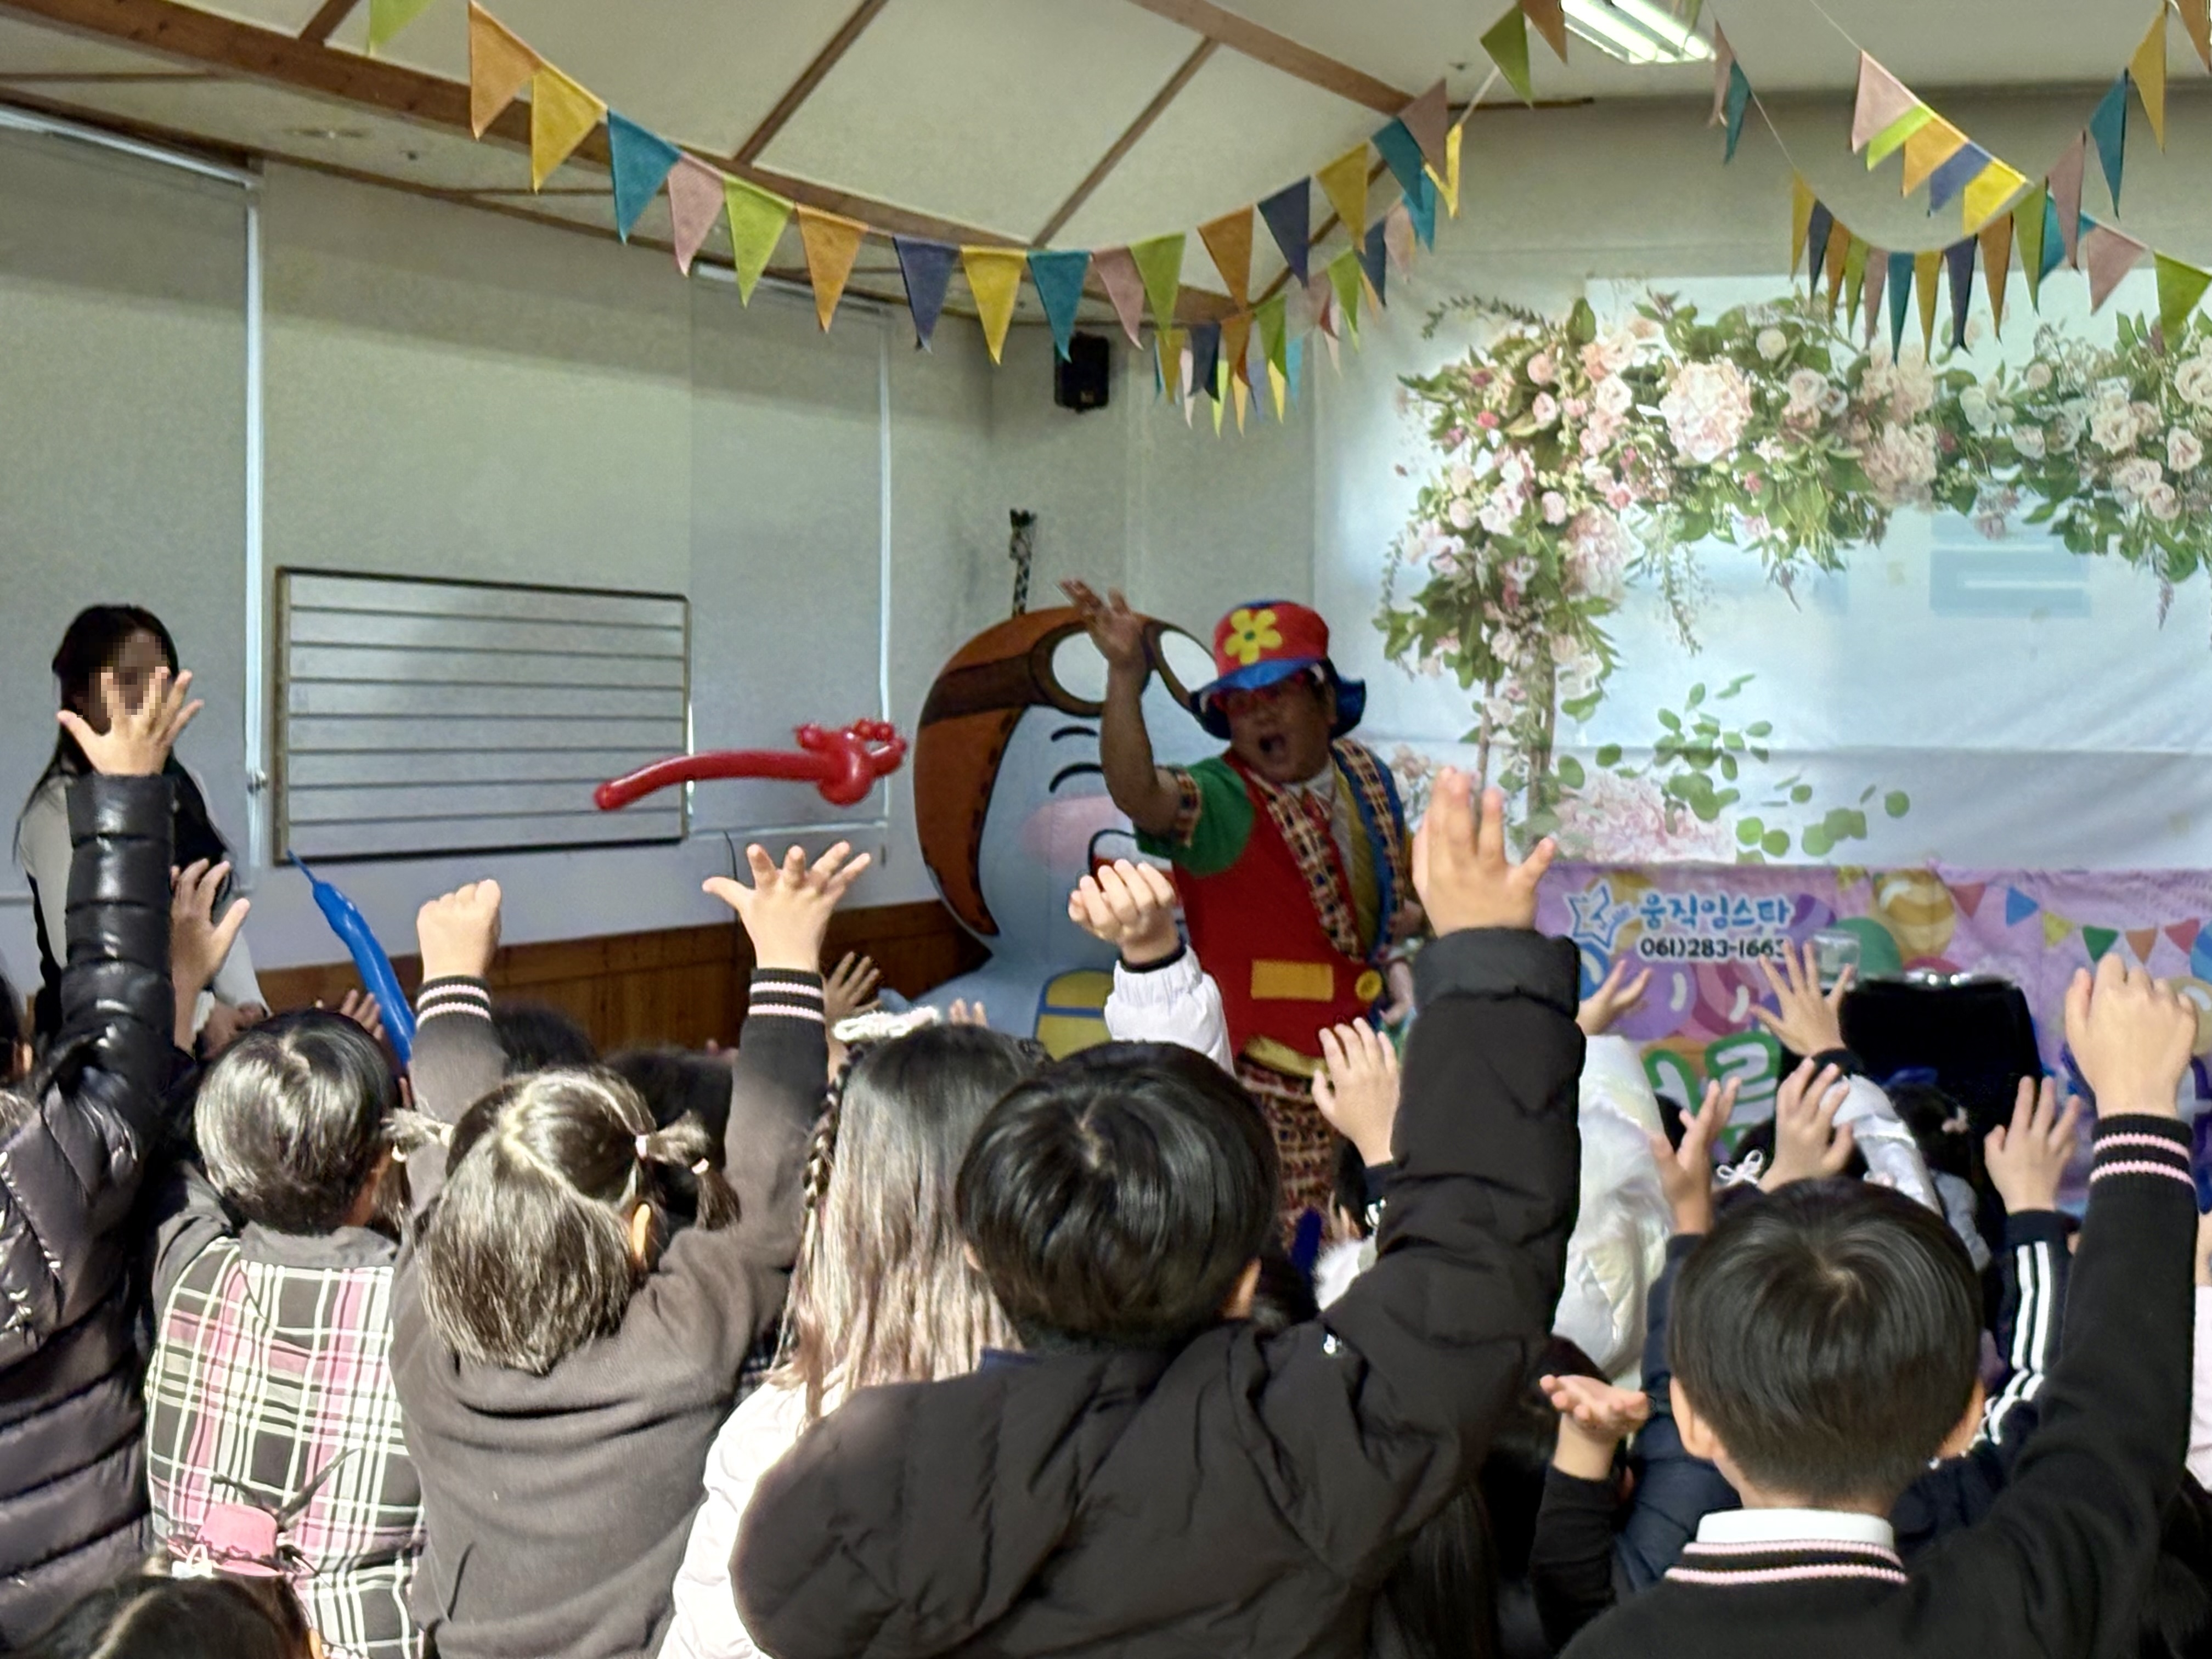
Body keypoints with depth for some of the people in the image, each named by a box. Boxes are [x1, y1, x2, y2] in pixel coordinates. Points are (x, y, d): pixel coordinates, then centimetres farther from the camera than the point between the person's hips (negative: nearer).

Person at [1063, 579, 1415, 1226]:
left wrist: (1412, 918, 3)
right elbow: (1139, 795, -35)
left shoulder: (1364, 773, 8)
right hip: (1271, 1088, -6)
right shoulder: (1225, 801, -13)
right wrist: (1125, 679, -47)